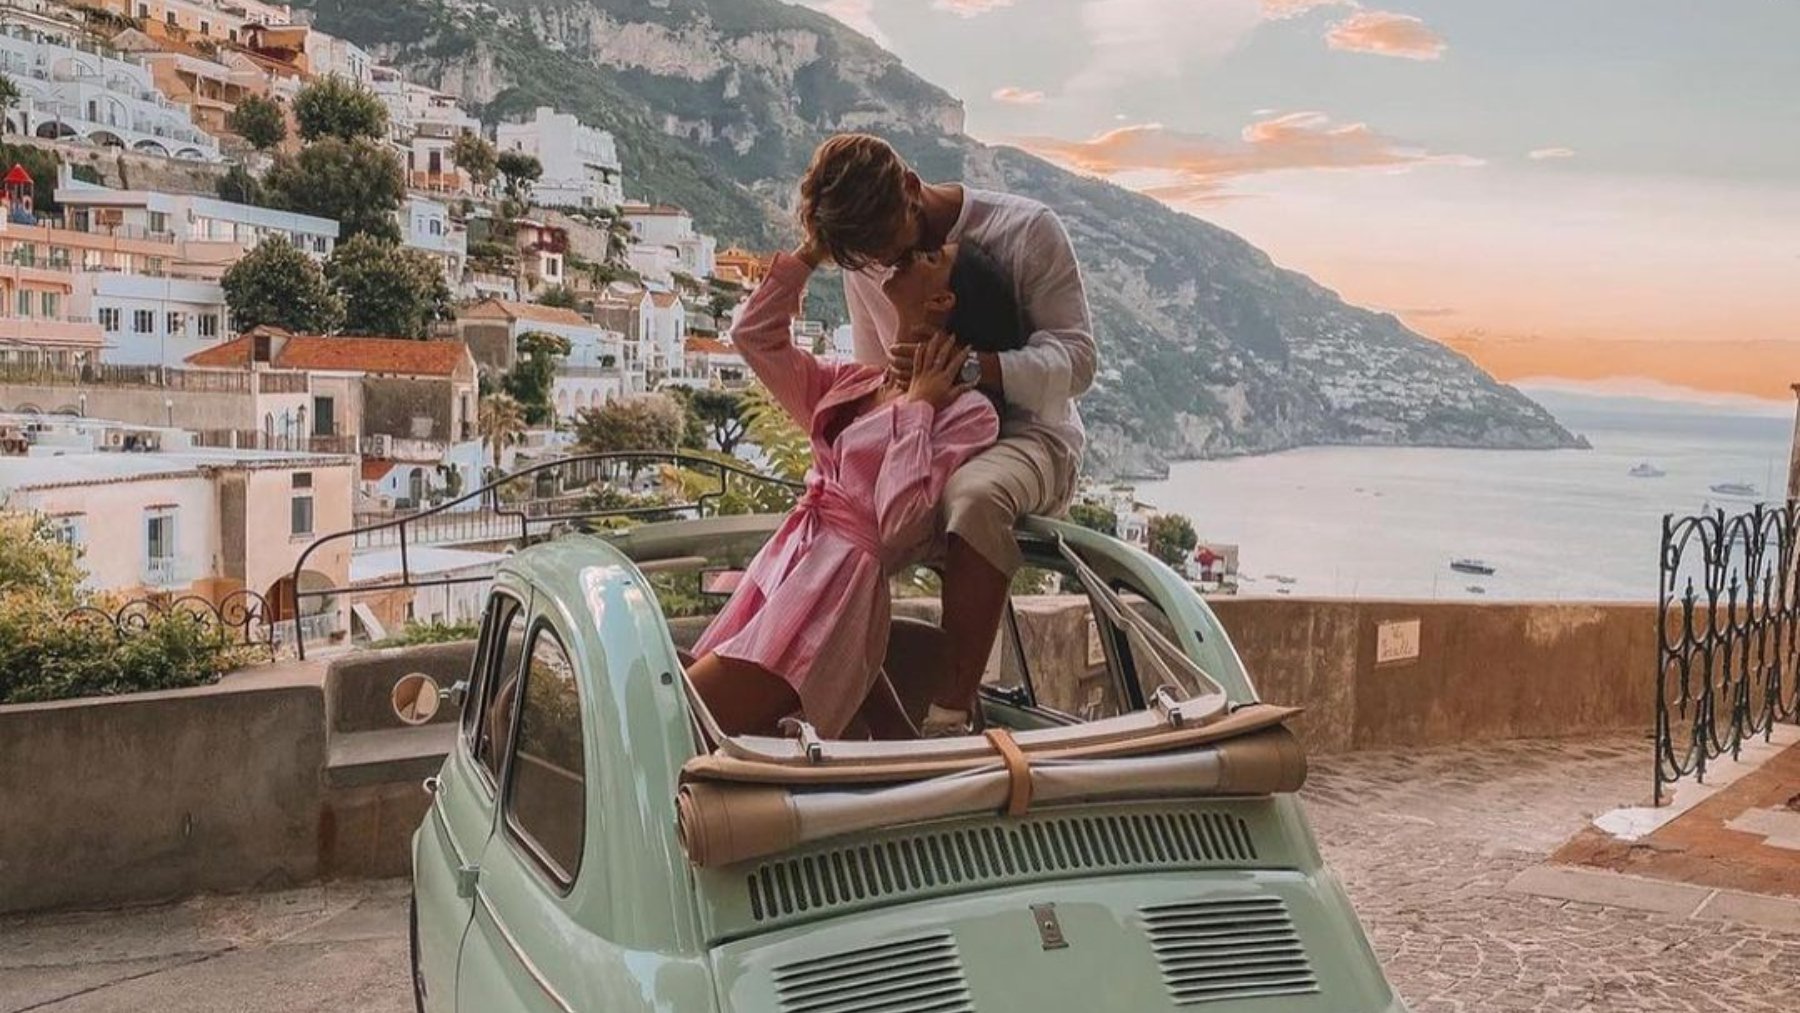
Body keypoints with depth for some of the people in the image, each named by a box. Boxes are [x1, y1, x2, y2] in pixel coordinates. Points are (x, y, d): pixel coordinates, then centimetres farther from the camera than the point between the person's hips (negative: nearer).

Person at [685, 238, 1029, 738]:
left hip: (841, 588, -8)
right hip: (780, 568, 8)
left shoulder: (967, 412, -5)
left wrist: (916, 404, -7)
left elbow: (901, 525, -17)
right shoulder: (855, 382, 17)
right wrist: (812, 252, 17)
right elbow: (755, 336, 23)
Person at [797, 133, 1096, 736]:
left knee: (976, 496, -40)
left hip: (1028, 433, -5)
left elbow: (1075, 358, -16)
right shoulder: (863, 263, 6)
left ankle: (950, 716, -39)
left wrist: (967, 367, -33)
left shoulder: (1027, 231, -10)